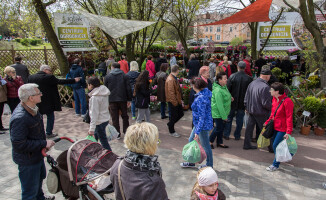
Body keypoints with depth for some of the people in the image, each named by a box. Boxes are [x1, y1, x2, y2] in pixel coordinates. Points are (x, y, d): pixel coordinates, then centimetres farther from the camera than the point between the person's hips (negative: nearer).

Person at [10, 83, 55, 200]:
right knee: (30, 190, 8)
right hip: (27, 161, -10)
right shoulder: (19, 118, -33)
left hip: (37, 154, 10)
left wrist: (44, 143, 9)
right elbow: (19, 144, -32)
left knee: (40, 177, 32)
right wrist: (44, 143, -26)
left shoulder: (32, 109, -1)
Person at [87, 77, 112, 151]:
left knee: (104, 141, 1)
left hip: (100, 122, -9)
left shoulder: (94, 97, -23)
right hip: (106, 119, 9)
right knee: (95, 136, 26)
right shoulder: (104, 93, 2)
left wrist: (91, 128, -22)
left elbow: (94, 114, -24)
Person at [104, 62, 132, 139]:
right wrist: (129, 99, 3)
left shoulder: (107, 77, 2)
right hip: (123, 99, 1)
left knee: (115, 118, 6)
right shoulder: (125, 76, 2)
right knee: (125, 116, 16)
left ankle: (117, 134, 10)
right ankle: (126, 131, 19)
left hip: (112, 100, -1)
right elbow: (128, 89, -2)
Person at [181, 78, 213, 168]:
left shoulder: (201, 98, -27)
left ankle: (209, 166, 27)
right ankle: (191, 162, 35)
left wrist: (197, 131, -25)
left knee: (205, 145, 7)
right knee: (191, 140, 20)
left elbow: (202, 116, -27)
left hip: (203, 125, -10)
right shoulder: (206, 92, 2)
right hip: (198, 123, 10)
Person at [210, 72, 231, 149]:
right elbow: (219, 105, -27)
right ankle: (210, 141, 20)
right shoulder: (218, 90, -27)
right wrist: (224, 116, -23)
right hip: (218, 113, -9)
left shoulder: (224, 86, 4)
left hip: (223, 112, 9)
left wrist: (229, 98, 6)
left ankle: (220, 142, 31)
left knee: (222, 127, 16)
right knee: (218, 128, 1)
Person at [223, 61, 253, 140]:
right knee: (239, 119, 11)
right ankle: (237, 136, 19)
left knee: (229, 118, 13)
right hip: (242, 103, 0)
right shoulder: (249, 78, -9)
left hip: (232, 102, 0)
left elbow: (228, 89, -7)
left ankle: (226, 134, 18)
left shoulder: (232, 76, -11)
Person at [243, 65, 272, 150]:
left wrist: (247, 107, 20)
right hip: (261, 112, -7)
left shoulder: (252, 83, 1)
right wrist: (272, 108, -3)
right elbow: (265, 103, -21)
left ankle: (247, 144, 23)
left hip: (251, 110, 7)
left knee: (249, 127, 14)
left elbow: (246, 98, 9)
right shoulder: (265, 87, -23)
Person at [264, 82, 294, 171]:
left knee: (276, 146, -4)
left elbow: (289, 117, -22)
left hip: (283, 128, -8)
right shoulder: (274, 99, 5)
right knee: (273, 141, 17)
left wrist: (288, 132, -24)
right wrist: (267, 122, 13)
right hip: (275, 127, 9)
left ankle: (275, 165, 13)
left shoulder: (287, 101, -21)